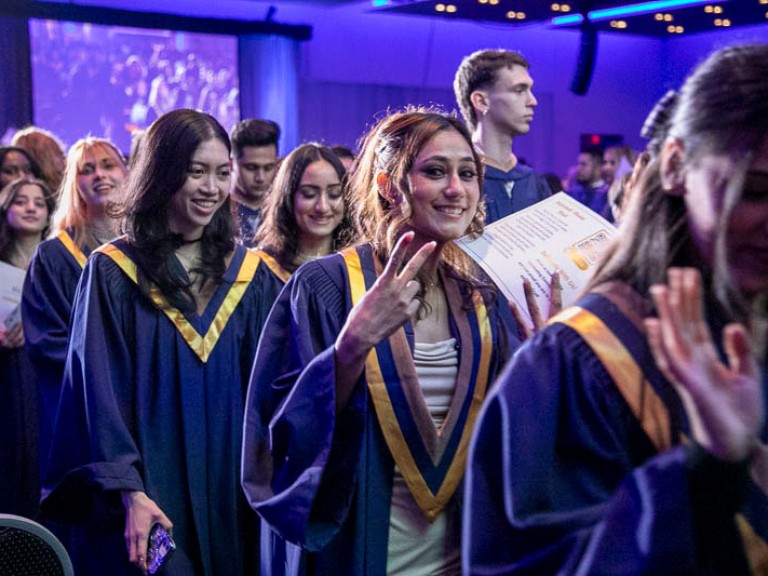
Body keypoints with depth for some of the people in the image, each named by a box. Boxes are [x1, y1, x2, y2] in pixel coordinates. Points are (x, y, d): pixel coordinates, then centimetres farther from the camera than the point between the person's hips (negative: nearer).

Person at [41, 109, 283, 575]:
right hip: (148, 490, -3)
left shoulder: (248, 273, 5)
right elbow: (101, 391, -9)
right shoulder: (114, 272, -4)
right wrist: (129, 492, -19)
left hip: (232, 492, 3)